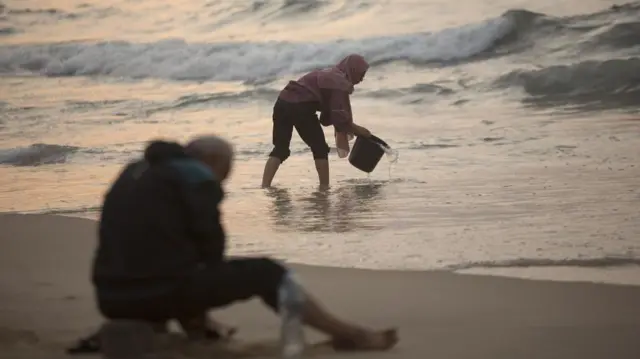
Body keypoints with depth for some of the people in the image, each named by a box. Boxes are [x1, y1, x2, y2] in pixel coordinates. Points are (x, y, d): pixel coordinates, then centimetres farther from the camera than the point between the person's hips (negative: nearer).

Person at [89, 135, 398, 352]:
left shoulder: (134, 173, 23)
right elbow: (211, 245, -3)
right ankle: (350, 335, 12)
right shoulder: (196, 176, -2)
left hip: (114, 298, 8)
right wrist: (208, 267, 20)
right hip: (164, 292, -8)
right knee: (265, 273, 7)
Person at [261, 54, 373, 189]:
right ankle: (324, 187, 9)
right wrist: (358, 130, 5)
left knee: (280, 149, 11)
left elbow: (330, 114, 29)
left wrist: (346, 127, 21)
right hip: (301, 107, -8)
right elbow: (340, 118, -8)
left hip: (283, 103, 8)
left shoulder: (329, 76, 28)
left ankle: (264, 188, 0)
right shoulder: (341, 83, -1)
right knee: (320, 149, 9)